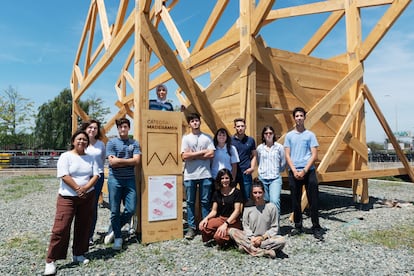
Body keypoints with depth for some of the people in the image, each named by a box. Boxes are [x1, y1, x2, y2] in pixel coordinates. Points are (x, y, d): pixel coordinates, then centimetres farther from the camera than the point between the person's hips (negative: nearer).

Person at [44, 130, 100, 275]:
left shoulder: (91, 158, 7)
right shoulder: (66, 156, -6)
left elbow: (96, 175, 0)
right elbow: (64, 176, -15)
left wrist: (86, 188, -16)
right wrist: (78, 189, -17)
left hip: (88, 197, 5)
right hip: (67, 197, -4)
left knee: (84, 226, 10)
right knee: (61, 228, -6)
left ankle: (78, 254, 26)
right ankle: (50, 260, 5)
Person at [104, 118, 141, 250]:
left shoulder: (134, 143, 7)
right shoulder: (112, 142, 2)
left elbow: (137, 161, -5)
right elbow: (112, 162, -8)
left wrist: (119, 160, -7)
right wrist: (128, 161, -6)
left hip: (130, 179, 2)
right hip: (115, 179, -2)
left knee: (131, 209, 1)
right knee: (115, 211, 4)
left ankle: (113, 229, 24)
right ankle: (118, 237, 20)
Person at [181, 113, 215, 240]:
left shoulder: (207, 137, 7)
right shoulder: (185, 138, 5)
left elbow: (211, 154, -4)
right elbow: (184, 156, -7)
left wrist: (193, 155, -7)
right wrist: (202, 152, -6)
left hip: (205, 174, 0)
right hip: (190, 175, 0)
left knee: (205, 201, 6)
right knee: (190, 202, 6)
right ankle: (191, 227, 16)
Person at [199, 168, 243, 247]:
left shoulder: (236, 192, -4)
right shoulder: (217, 193, 10)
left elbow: (237, 210, -11)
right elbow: (214, 211, 8)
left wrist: (226, 223, -23)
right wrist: (206, 218, -14)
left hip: (233, 221, -4)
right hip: (220, 219, 4)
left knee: (219, 236, -32)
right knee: (203, 227, -27)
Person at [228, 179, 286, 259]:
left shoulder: (271, 207, -2)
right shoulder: (248, 207, 2)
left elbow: (274, 227, 0)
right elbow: (245, 226, 3)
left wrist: (262, 237, -12)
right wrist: (252, 238, -15)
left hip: (266, 238, -1)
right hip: (250, 238, 2)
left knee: (282, 240, -30)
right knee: (232, 231, -23)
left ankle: (247, 247, -26)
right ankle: (265, 252, -29)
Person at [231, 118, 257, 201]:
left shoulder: (250, 140, 9)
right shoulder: (230, 140, 2)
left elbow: (254, 155, 14)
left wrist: (252, 167, 0)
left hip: (246, 173, 2)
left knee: (246, 198, 7)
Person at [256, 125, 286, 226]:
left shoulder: (279, 147, 0)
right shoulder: (259, 148, 6)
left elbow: (283, 163, 10)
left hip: (275, 179, -2)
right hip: (262, 178, 2)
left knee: (275, 201, -17)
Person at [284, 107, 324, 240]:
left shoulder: (310, 135, 4)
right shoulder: (289, 135, 8)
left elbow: (314, 155, -1)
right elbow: (287, 155, 4)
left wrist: (304, 170, -11)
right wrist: (294, 171, -8)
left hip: (309, 171, -1)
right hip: (294, 172, 2)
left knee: (313, 201, 0)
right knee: (295, 201, 8)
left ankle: (316, 228, 9)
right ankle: (298, 226, 20)